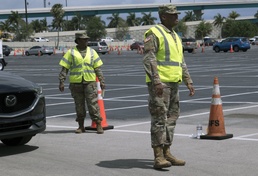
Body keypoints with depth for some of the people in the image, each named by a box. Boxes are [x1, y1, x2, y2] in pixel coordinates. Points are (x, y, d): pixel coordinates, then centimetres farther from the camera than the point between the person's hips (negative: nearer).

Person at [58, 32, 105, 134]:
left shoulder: (92, 52, 10)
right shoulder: (71, 52, 4)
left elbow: (98, 68, 11)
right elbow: (64, 68, 3)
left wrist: (101, 81, 5)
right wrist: (61, 82, -4)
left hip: (90, 82, 0)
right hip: (76, 83, 0)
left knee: (93, 104, -5)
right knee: (79, 106, 6)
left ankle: (99, 126, -1)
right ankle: (81, 126, 16)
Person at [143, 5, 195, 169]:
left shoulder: (175, 36, 20)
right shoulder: (154, 33, -7)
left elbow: (181, 62, 23)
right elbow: (149, 59, -16)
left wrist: (188, 81, 16)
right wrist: (156, 81, -25)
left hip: (173, 83, 9)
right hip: (159, 83, -9)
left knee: (171, 118, 9)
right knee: (159, 118, -10)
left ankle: (166, 153, 16)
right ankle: (158, 157, -10)